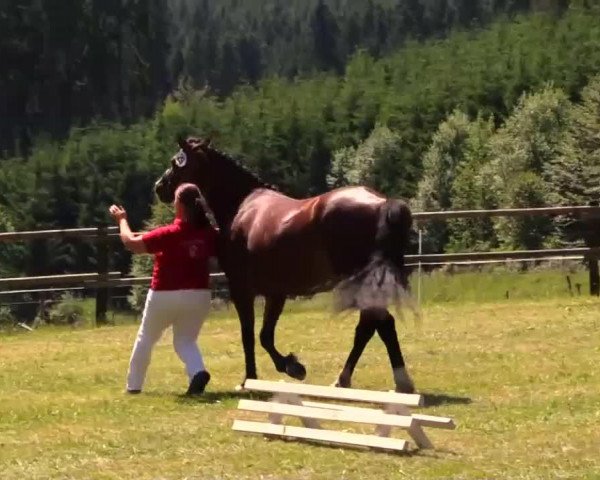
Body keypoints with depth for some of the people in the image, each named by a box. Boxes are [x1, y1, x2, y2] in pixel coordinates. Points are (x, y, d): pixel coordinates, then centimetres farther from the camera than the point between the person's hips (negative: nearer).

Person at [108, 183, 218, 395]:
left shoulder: (169, 234, -18)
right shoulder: (209, 234, -5)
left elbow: (131, 243, -13)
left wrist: (122, 219, 1)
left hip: (164, 296, -3)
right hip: (199, 296, 3)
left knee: (146, 339, 18)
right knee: (186, 341, 17)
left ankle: (134, 385, 27)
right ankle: (198, 371, -13)